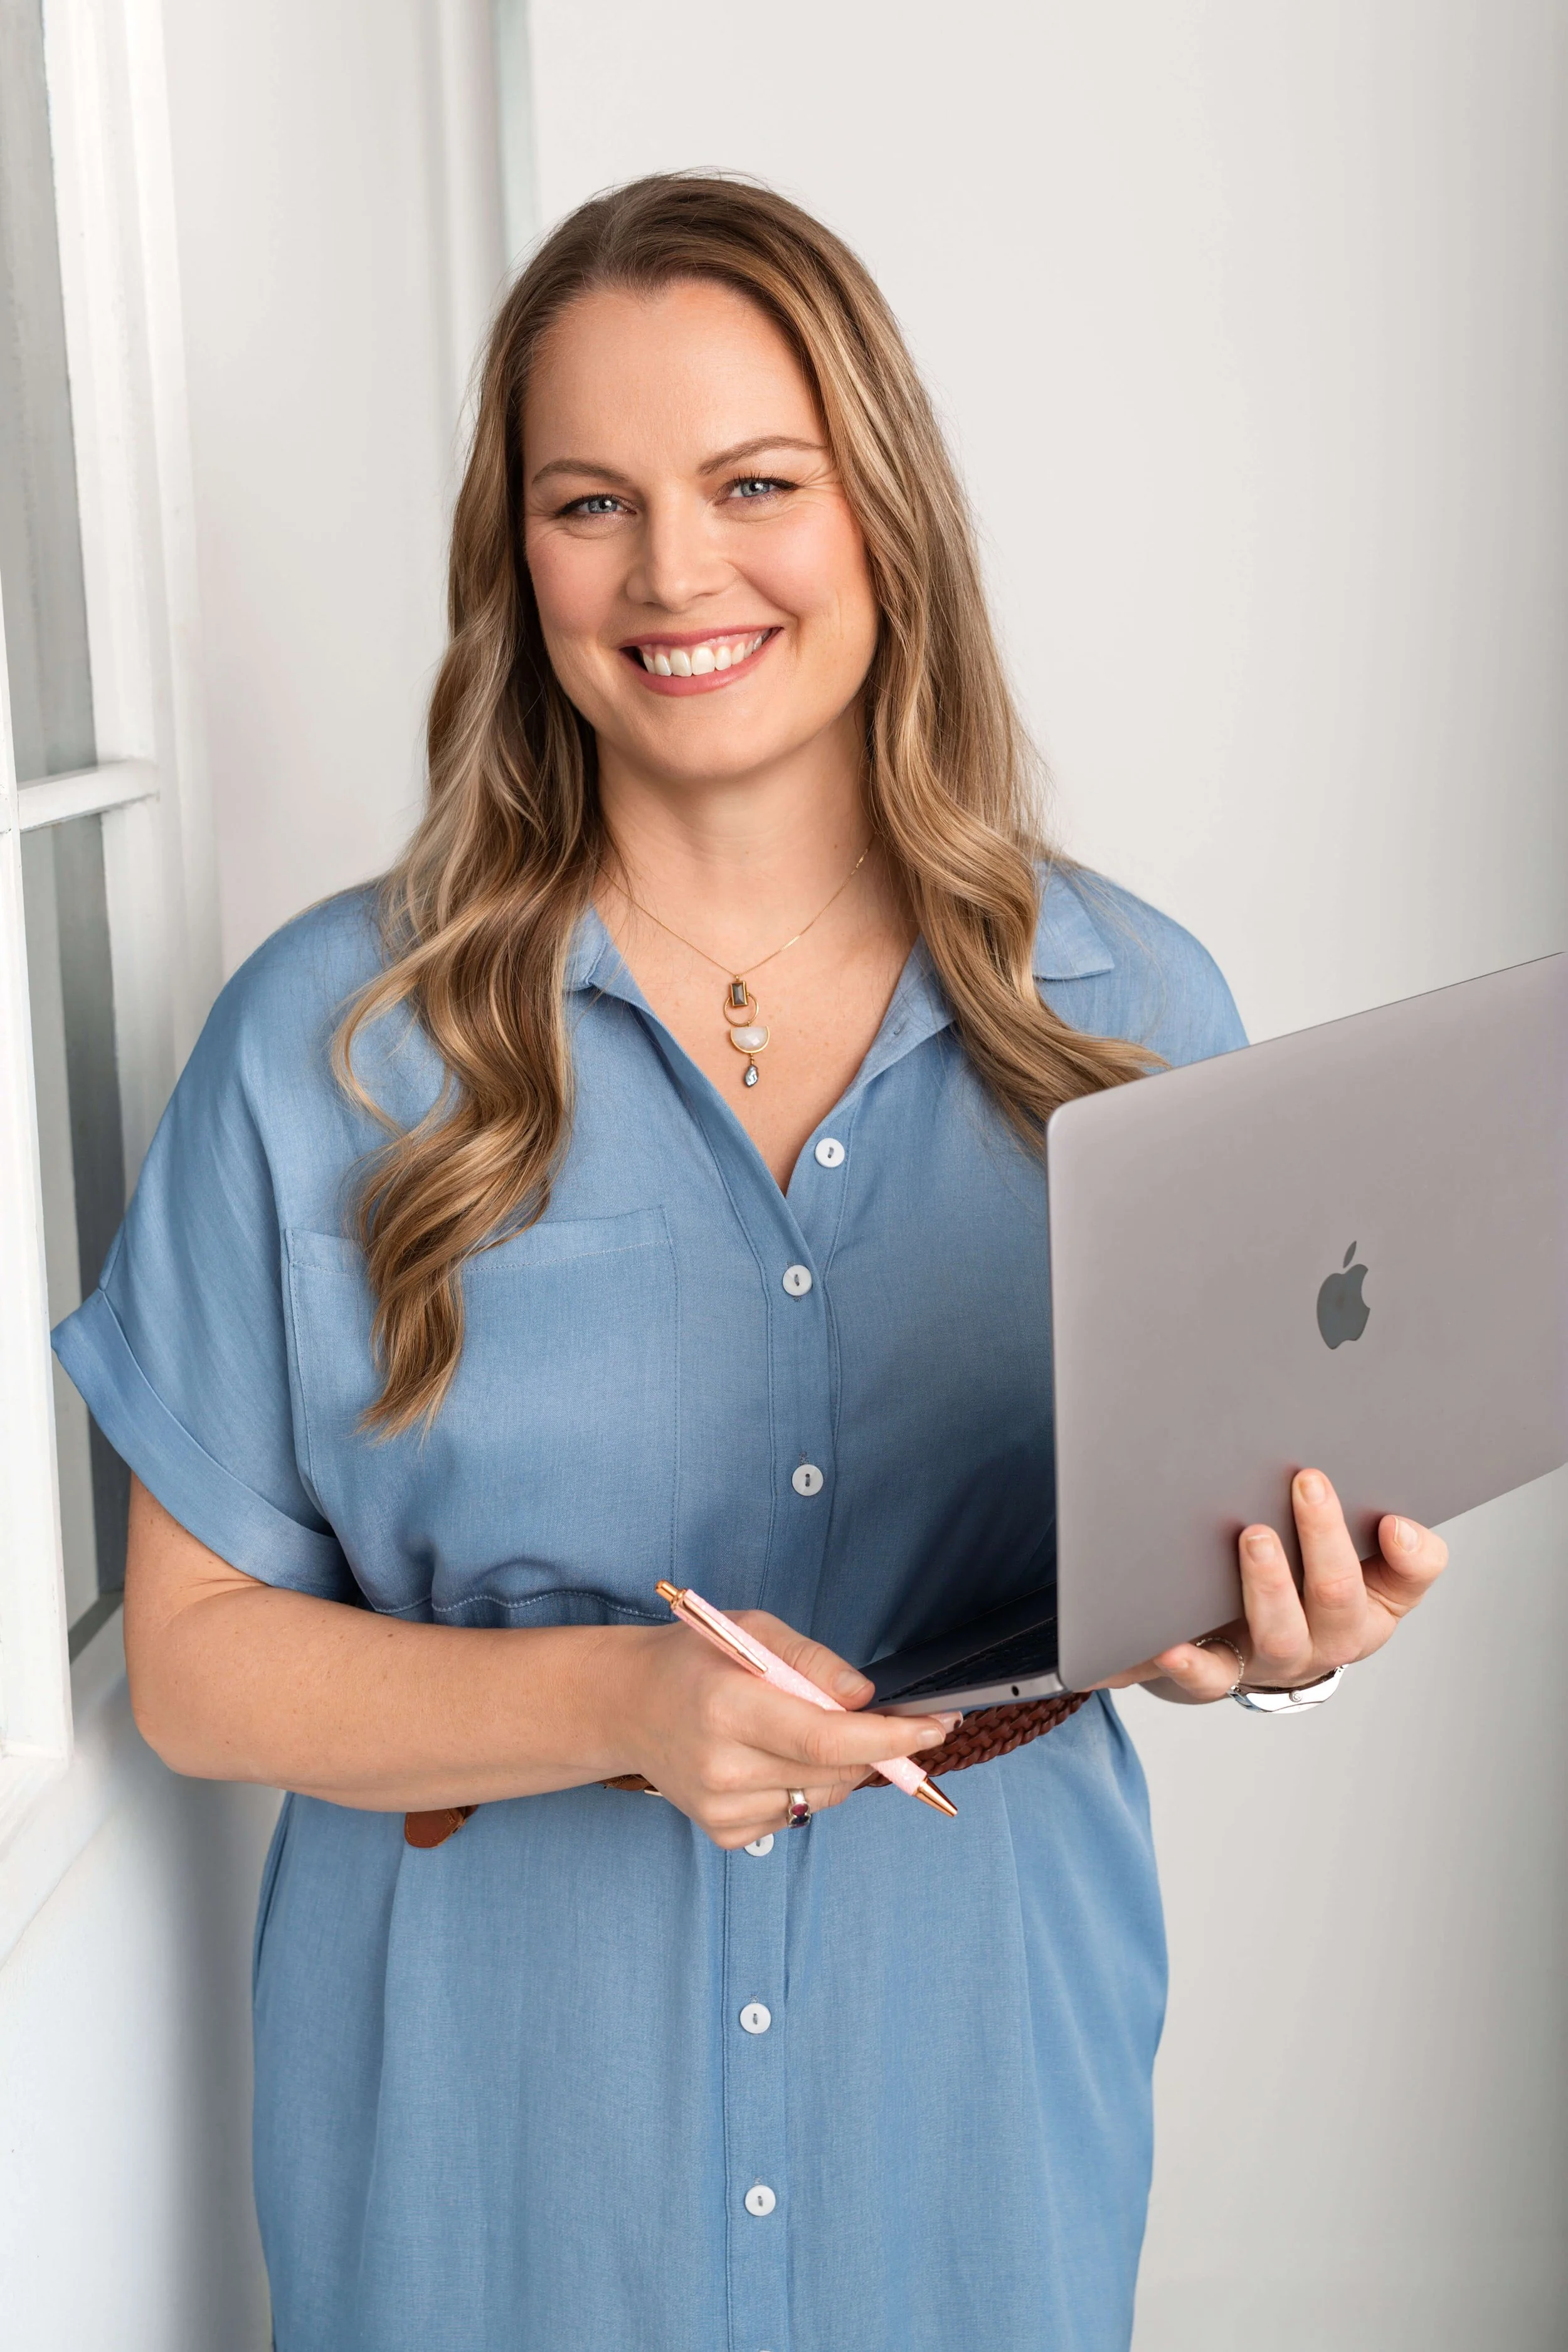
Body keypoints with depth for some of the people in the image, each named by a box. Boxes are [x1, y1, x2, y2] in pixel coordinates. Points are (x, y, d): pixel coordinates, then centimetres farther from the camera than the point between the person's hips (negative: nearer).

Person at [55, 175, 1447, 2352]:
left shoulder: (1131, 1012, -3)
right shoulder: (330, 1041, -9)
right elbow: (193, 1658, -7)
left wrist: (1274, 1618, -18)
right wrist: (608, 1704, -23)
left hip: (968, 2085, 2)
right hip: (495, 2118, -1)